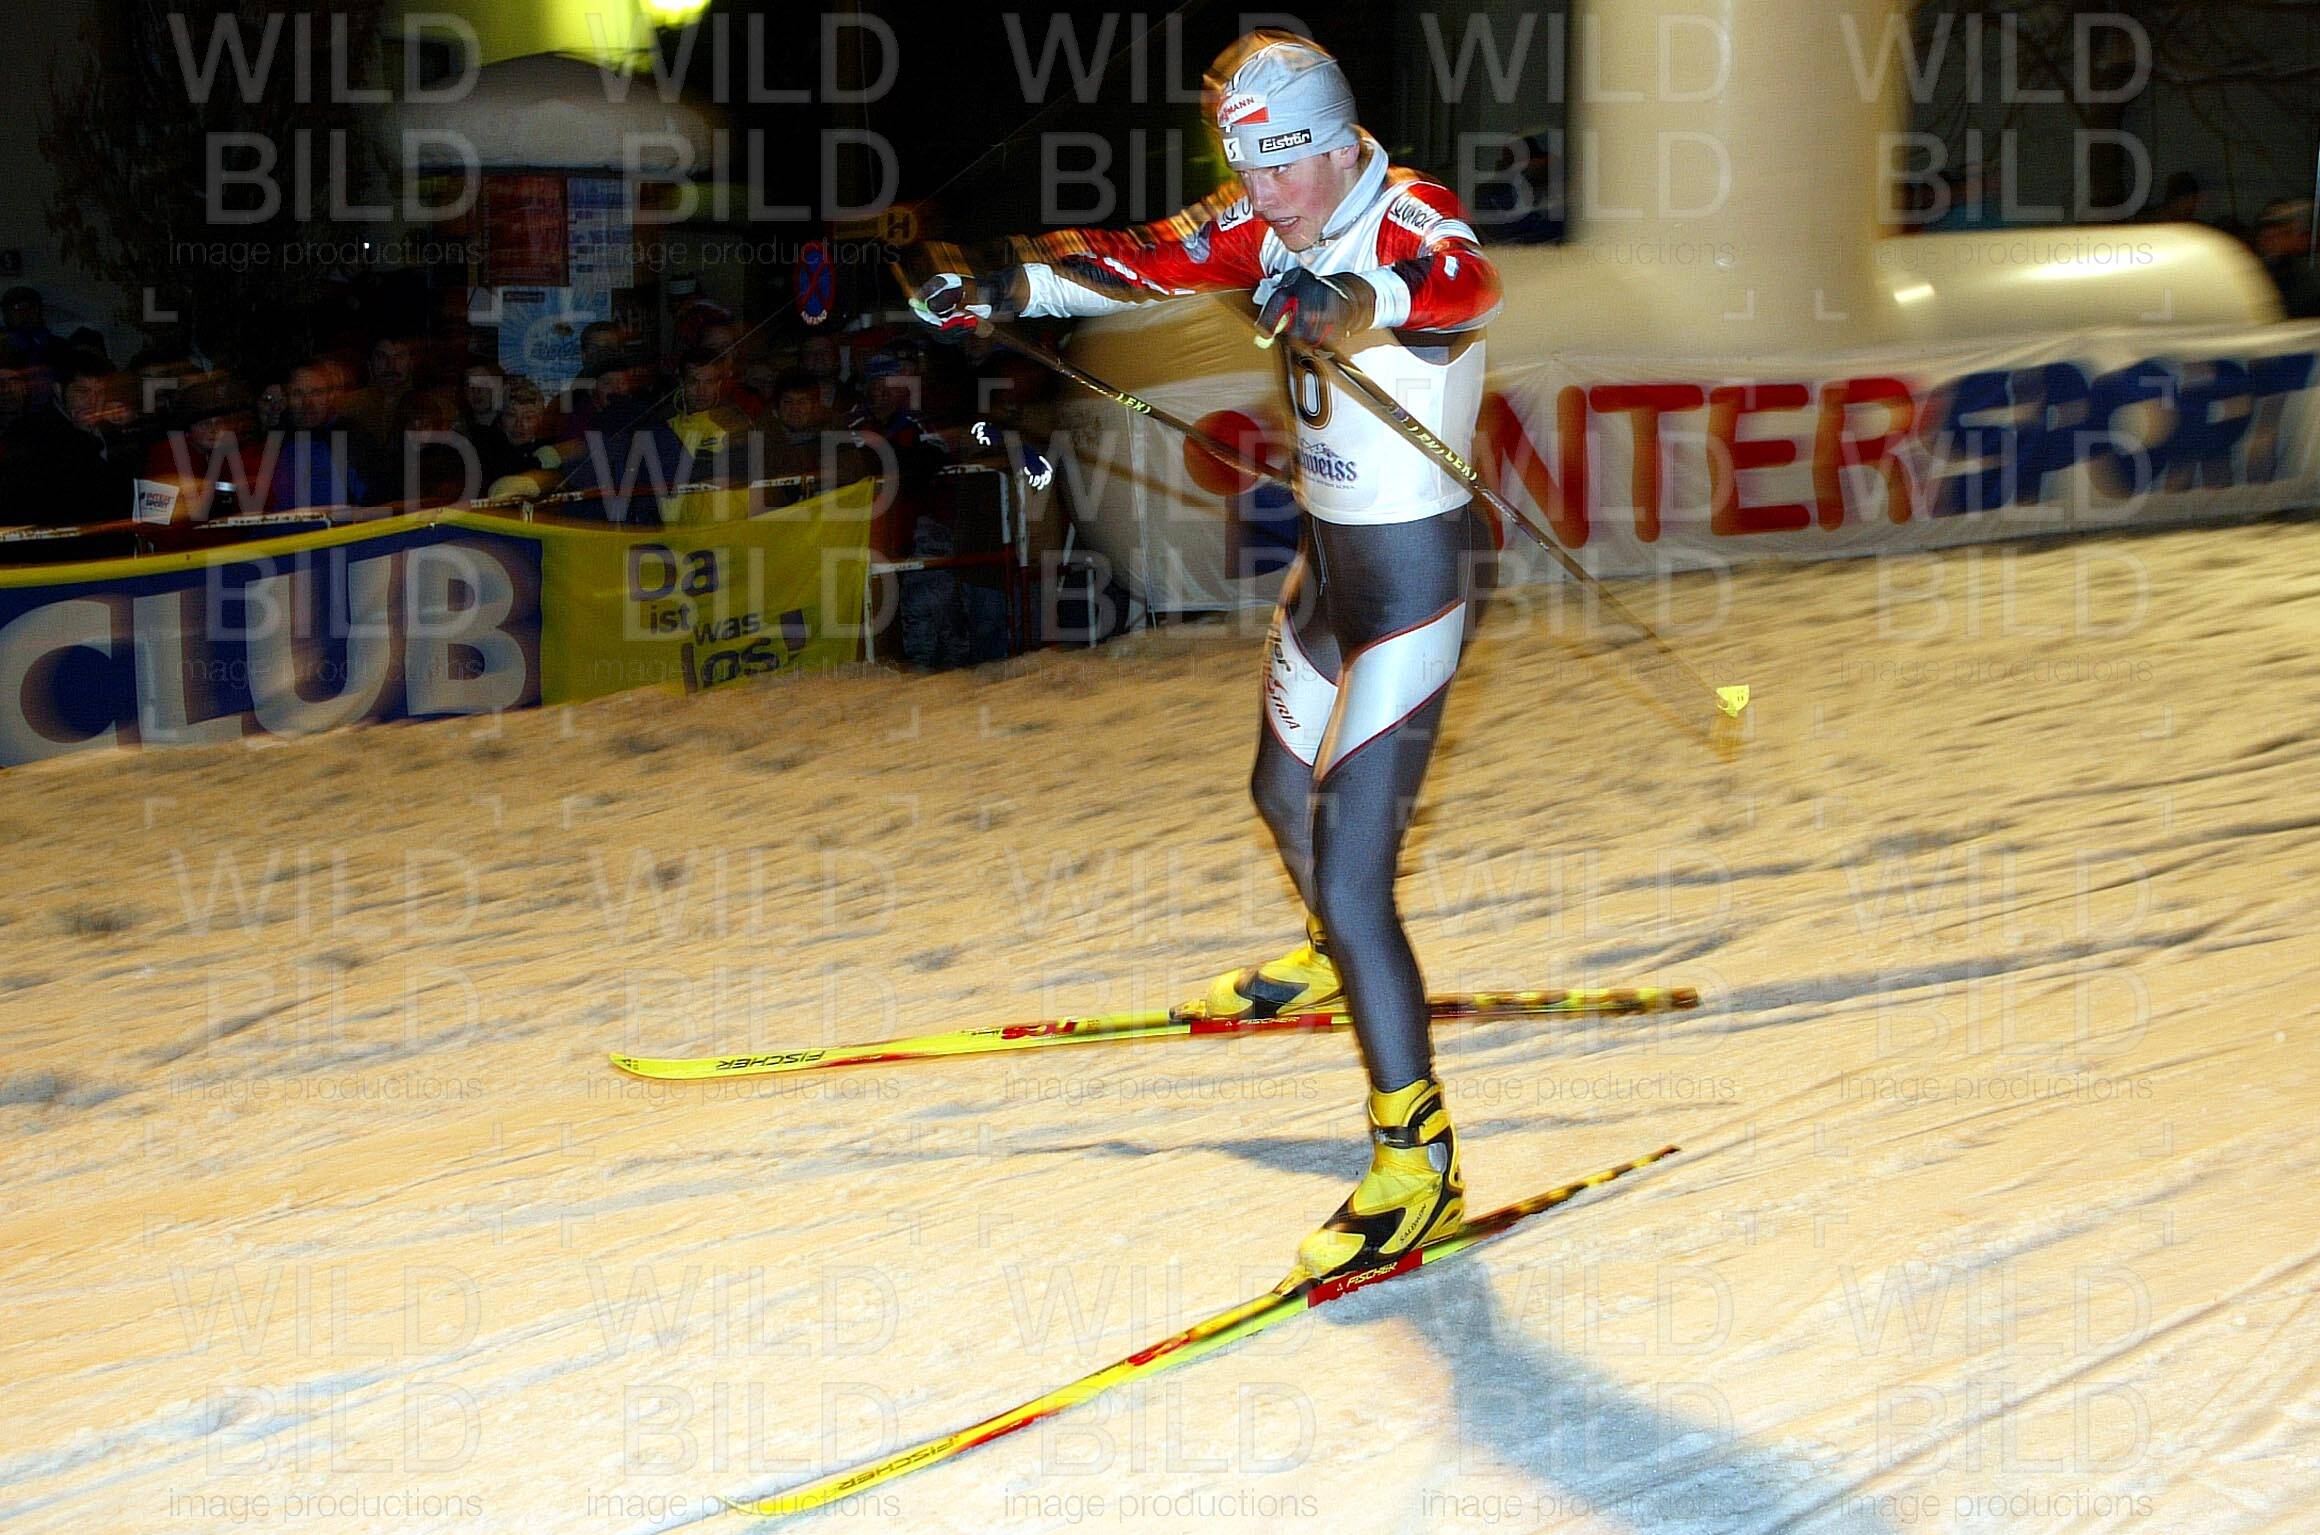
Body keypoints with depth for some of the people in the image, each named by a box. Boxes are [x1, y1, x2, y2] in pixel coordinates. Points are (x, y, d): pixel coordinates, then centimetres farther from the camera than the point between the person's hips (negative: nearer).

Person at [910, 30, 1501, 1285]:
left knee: (1347, 875, -13)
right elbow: (1152, 259, 0)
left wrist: (1351, 300, -62)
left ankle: (1418, 1159, -4)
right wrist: (1013, 286, -14)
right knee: (1284, 791, 31)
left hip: (1410, 578, -9)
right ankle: (1334, 959, 61)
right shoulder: (1282, 222, -1)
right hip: (1328, 556, 9)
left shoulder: (1412, 221, -23)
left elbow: (1466, 286, -43)